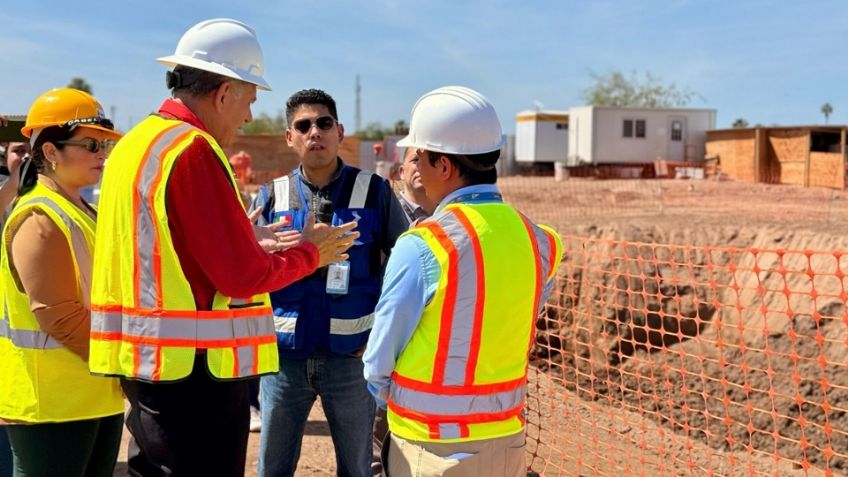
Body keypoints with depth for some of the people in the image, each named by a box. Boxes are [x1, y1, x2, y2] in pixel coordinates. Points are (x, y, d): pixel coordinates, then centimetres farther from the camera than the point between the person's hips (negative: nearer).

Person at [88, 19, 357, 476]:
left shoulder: (134, 143, 11)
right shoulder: (194, 150, -17)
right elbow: (243, 276, -18)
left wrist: (254, 243, 12)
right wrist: (310, 252, -2)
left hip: (148, 360, 9)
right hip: (194, 369, -9)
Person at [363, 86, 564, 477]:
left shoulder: (421, 246, -19)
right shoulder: (536, 240, -4)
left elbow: (378, 366, -10)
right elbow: (509, 336, 4)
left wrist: (394, 403, 8)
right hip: (508, 442, 5)